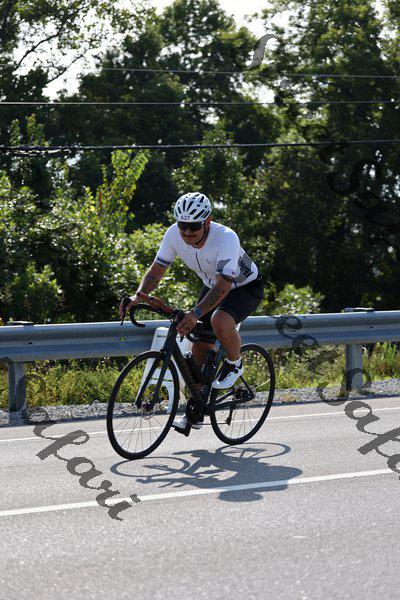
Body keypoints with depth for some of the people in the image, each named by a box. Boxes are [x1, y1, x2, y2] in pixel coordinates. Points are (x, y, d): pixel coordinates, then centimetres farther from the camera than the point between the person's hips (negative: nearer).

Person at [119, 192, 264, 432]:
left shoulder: (226, 238, -37)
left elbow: (223, 286, -43)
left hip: (245, 286, -6)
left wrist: (195, 313, -55)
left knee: (219, 321, -34)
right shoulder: (174, 234, -21)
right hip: (213, 285, 6)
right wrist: (138, 297, -32)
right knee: (200, 342, -1)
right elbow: (157, 270, -14)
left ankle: (235, 365, -4)